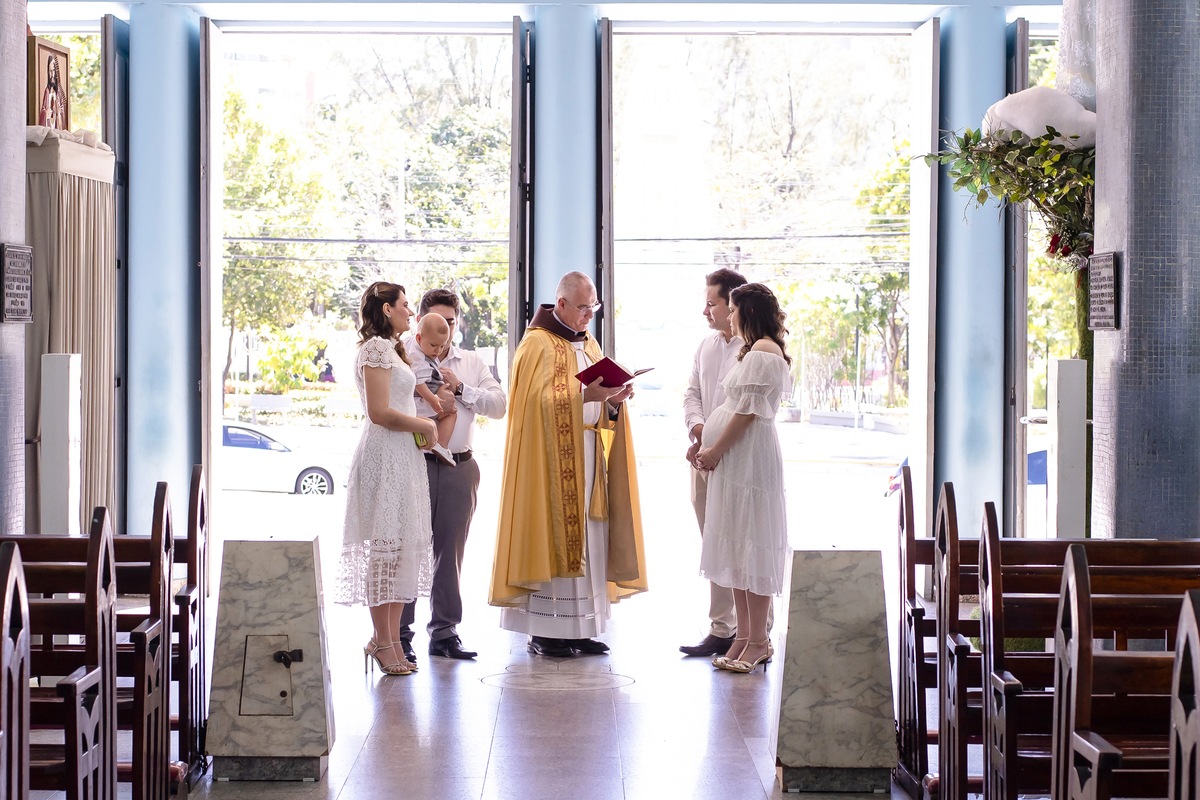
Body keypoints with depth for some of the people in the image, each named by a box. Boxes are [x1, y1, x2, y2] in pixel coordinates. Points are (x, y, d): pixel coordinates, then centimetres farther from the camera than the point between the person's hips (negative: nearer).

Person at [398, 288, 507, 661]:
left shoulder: (472, 363, 15)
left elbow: (498, 404, 5)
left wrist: (461, 388, -6)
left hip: (459, 467, 4)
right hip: (415, 463, -4)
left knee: (450, 551, 7)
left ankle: (444, 633, 14)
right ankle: (399, 633, 3)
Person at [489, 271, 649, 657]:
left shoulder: (588, 343, 18)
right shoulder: (538, 344, -7)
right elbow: (540, 402, -16)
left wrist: (612, 399, -4)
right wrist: (585, 395, -25)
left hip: (588, 455, 8)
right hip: (552, 457, -8)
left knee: (586, 539, 6)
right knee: (552, 536, -7)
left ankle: (577, 629, 10)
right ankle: (542, 632, -2)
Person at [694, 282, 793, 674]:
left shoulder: (763, 352, -12)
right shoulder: (756, 351, 20)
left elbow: (748, 411, -17)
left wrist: (716, 450, -13)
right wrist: (709, 443, 12)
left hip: (751, 459, -10)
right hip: (737, 460, 11)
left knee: (750, 546, -7)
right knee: (738, 548, 9)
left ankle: (758, 641, -4)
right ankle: (744, 637, 13)